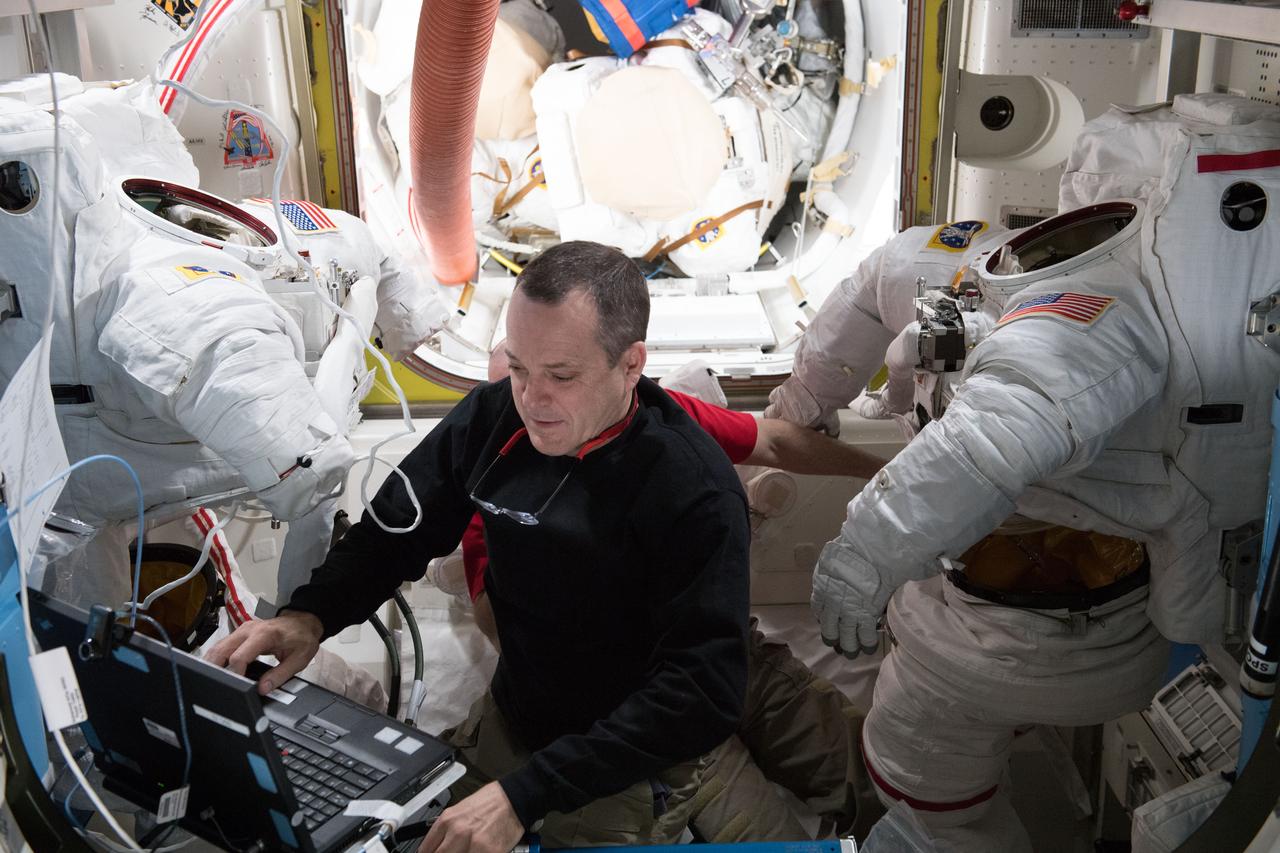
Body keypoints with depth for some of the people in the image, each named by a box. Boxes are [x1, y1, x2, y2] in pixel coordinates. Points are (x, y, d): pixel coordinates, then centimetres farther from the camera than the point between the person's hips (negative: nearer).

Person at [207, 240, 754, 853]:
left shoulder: (696, 492, -27)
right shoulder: (495, 417, -10)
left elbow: (705, 689, -30)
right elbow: (398, 528, 2)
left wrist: (524, 793, -35)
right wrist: (310, 613, -18)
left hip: (629, 770, -5)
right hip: (507, 720, 5)